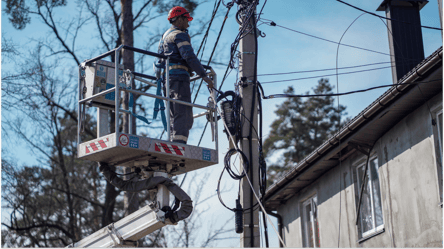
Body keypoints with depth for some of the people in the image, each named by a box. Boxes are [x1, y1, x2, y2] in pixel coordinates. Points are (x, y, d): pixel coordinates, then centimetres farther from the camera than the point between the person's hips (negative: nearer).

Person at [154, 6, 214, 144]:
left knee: (175, 117, 8)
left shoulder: (165, 36, 27)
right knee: (183, 114, -16)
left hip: (166, 79, 9)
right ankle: (179, 145, -26)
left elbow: (160, 59, 28)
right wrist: (203, 75, -18)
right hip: (178, 77, -9)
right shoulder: (179, 35, -3)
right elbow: (189, 56, -16)